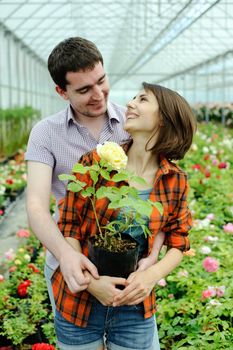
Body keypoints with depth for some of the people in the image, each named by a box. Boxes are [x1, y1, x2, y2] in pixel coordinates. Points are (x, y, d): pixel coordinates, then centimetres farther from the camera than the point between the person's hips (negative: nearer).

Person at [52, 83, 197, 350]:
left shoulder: (176, 181, -5)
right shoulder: (94, 163, -10)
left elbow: (178, 245, 2)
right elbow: (68, 227, -6)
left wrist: (151, 275, -16)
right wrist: (90, 280, -18)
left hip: (135, 309, 1)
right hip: (79, 303, -1)